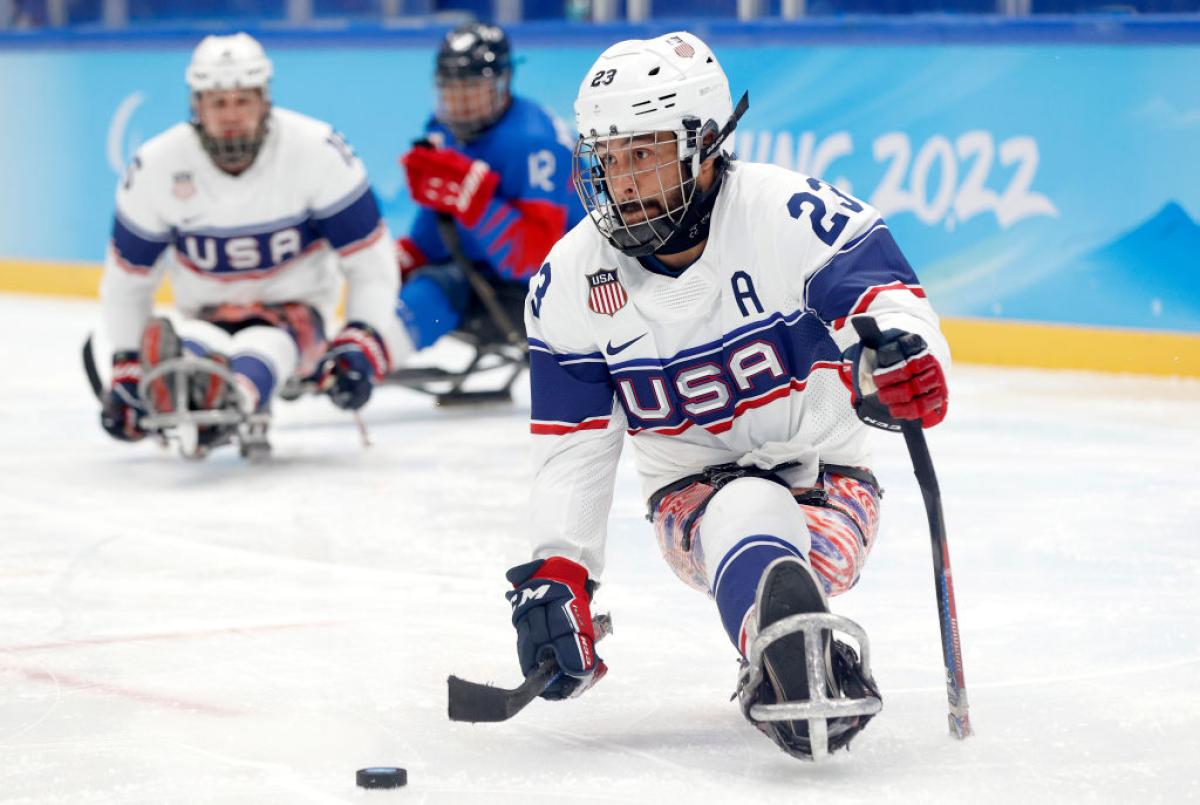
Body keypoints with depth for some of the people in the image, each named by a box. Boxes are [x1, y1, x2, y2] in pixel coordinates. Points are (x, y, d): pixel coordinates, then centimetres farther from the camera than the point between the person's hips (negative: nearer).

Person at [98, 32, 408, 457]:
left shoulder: (317, 151, -14)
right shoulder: (156, 166, -9)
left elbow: (369, 260, -8)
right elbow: (127, 278, 5)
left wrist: (363, 344, -21)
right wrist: (127, 366, 0)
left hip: (295, 313, -2)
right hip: (206, 318, 2)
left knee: (265, 351, -40)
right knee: (194, 347, -38)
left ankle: (235, 397, -76)